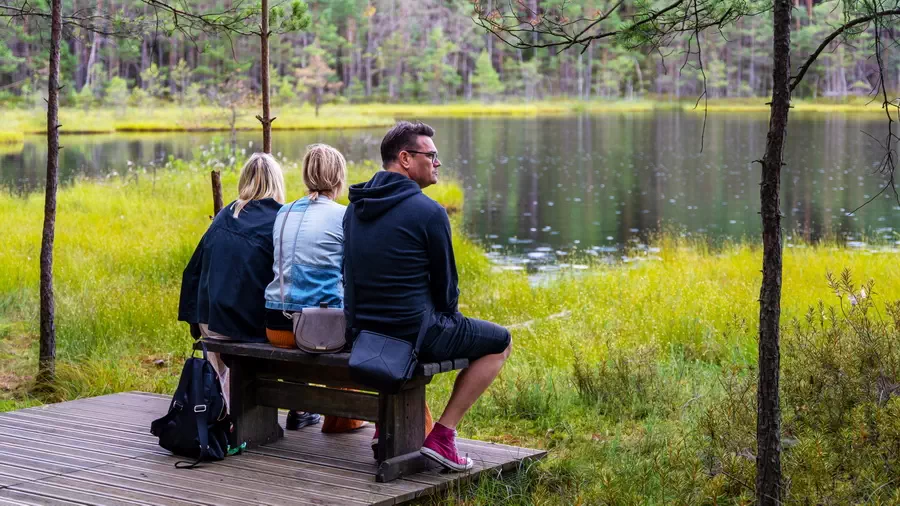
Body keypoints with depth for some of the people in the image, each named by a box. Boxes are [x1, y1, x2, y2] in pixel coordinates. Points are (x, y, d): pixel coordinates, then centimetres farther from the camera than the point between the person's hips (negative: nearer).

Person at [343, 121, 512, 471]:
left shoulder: (355, 208, 8)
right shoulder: (428, 212, -15)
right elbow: (444, 282, -8)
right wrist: (448, 318, 15)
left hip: (361, 328, 8)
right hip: (414, 333, -8)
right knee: (499, 342, 14)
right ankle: (442, 436, 5)